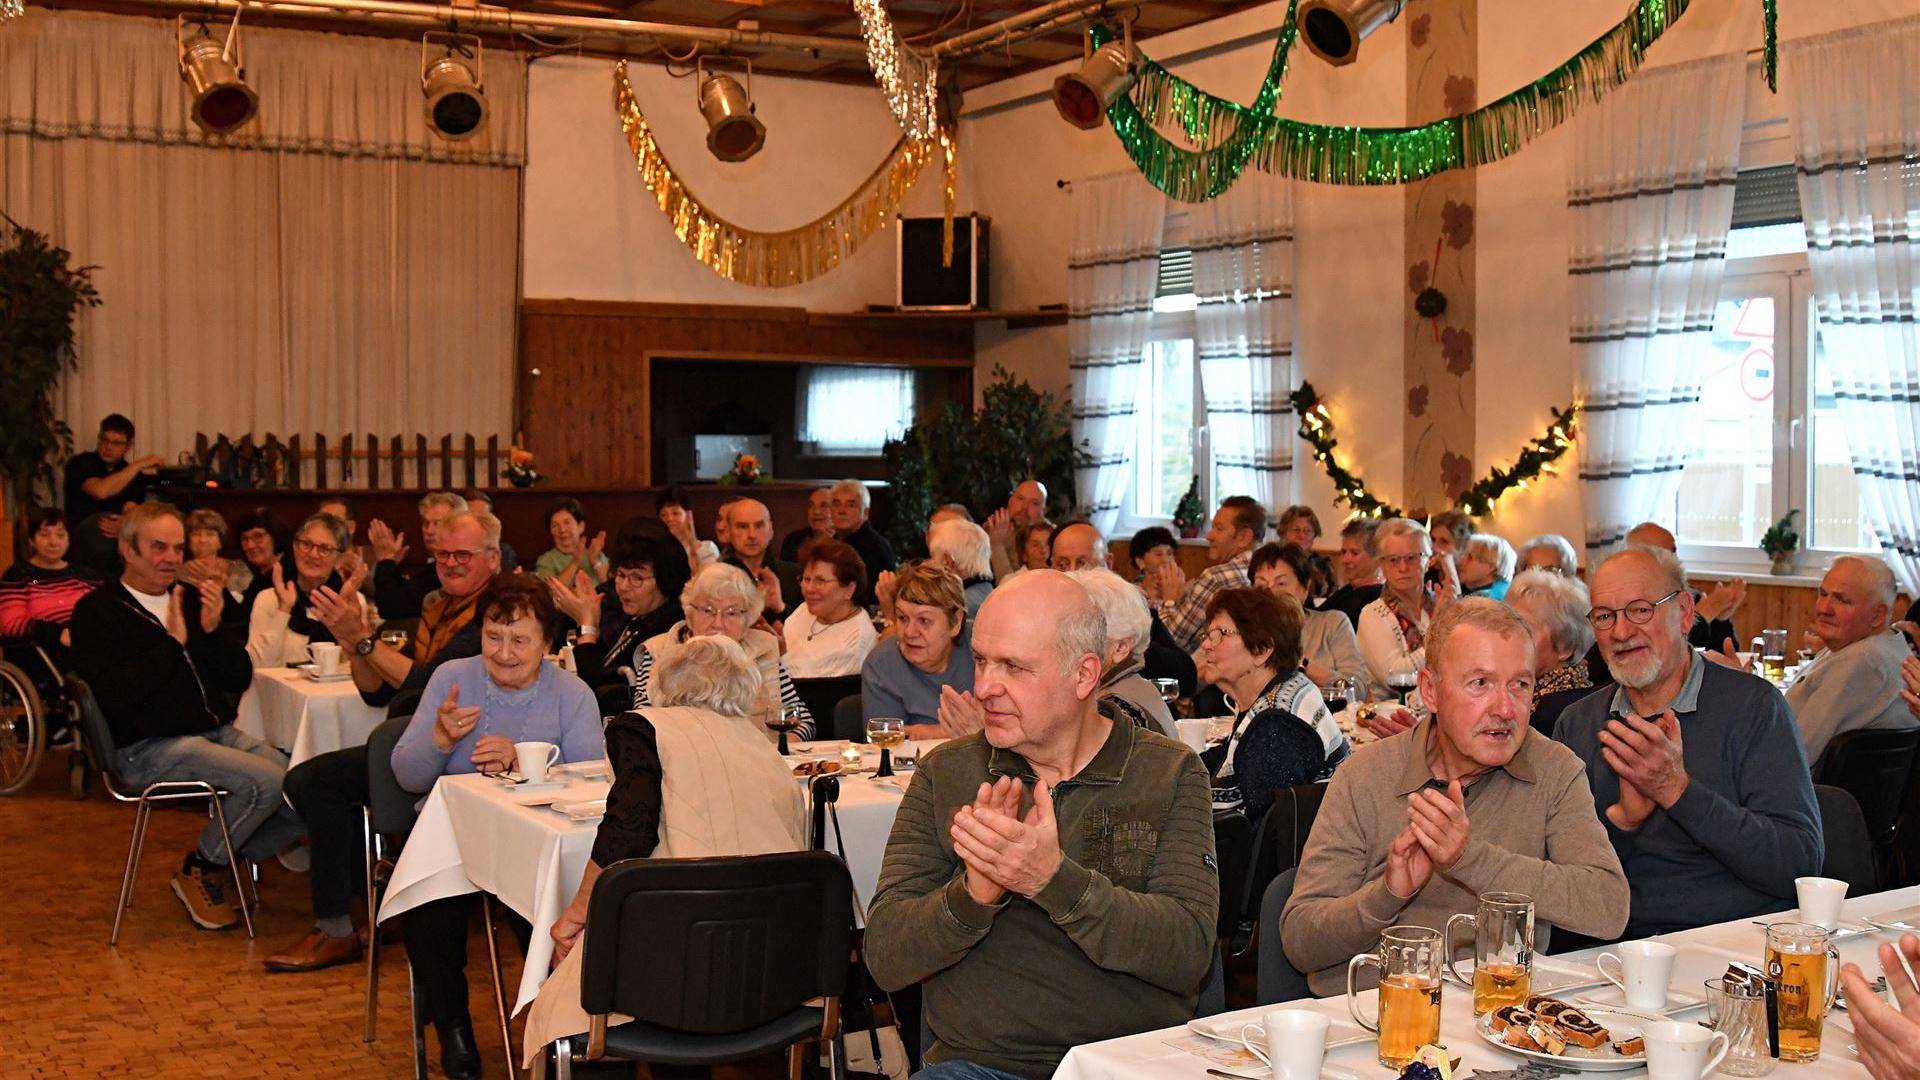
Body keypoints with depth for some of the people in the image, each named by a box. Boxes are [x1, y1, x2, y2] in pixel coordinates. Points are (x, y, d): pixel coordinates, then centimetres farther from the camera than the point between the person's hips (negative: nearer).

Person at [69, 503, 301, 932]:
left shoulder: (193, 598, 15)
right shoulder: (97, 611, -2)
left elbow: (240, 678, 11)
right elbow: (114, 694, -17)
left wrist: (212, 631, -6)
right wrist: (173, 642, -15)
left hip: (218, 732, 6)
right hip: (149, 748, -6)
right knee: (267, 781, -27)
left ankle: (222, 863, 8)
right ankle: (198, 872, -2)